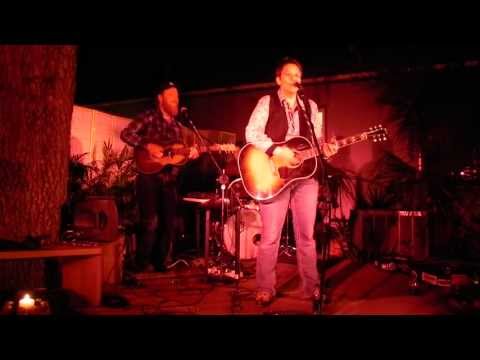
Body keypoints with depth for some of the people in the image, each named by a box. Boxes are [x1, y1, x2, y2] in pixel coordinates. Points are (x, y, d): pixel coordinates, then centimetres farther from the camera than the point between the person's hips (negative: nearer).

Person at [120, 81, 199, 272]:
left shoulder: (178, 126, 16)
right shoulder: (149, 117, -1)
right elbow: (126, 134, -12)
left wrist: (191, 153, -4)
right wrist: (147, 146, -21)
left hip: (169, 180, 6)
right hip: (149, 177, -6)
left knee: (169, 224, 7)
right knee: (150, 222, -12)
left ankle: (161, 263, 20)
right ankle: (142, 264, 2)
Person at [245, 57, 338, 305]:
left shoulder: (311, 106, 15)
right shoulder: (267, 102, 2)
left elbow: (316, 139, 14)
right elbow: (251, 133, -10)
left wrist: (325, 149, -8)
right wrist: (278, 150, -20)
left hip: (306, 175, 4)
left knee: (306, 235, 8)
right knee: (270, 236, -2)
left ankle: (311, 286, 18)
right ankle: (265, 289, 10)